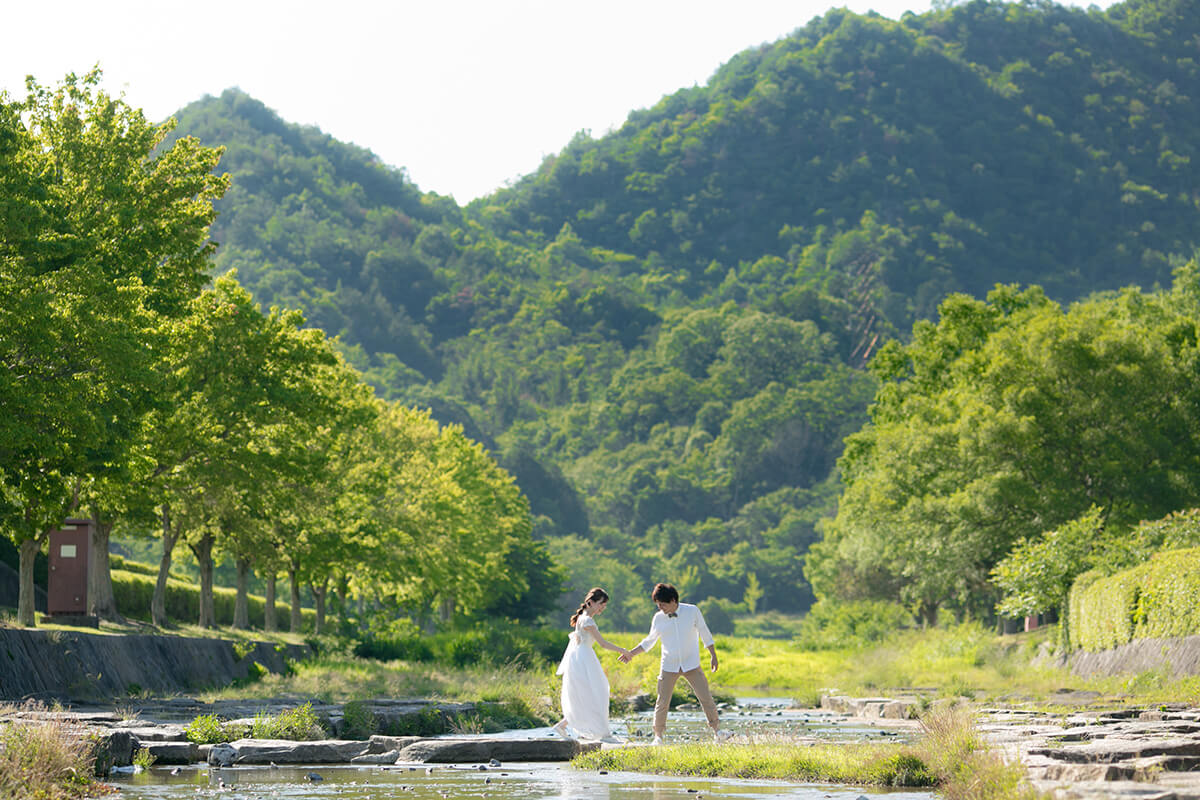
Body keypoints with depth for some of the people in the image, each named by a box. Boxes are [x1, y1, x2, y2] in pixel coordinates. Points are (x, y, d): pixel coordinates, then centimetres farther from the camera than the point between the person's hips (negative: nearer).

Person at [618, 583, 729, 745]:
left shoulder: (692, 611, -6)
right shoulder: (658, 618, -2)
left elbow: (705, 634, 3)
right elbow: (649, 641, 12)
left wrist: (713, 656, 0)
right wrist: (631, 654, 6)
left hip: (691, 664, -1)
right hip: (669, 666, 1)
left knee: (705, 697, -3)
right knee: (662, 702, -3)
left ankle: (716, 730, 8)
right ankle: (658, 735, 7)